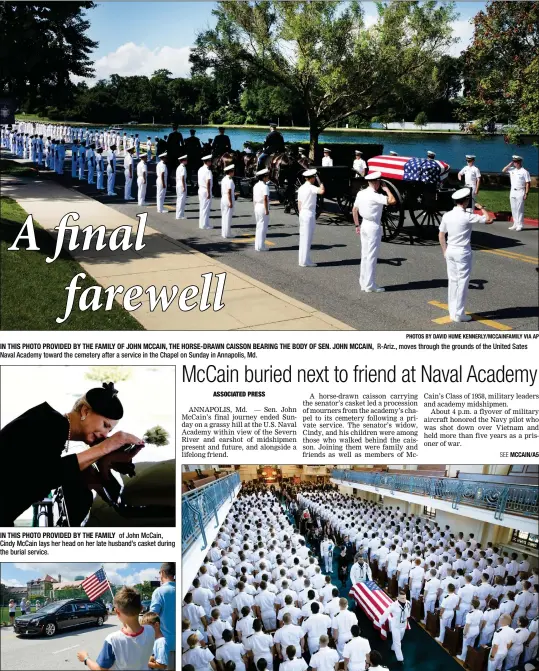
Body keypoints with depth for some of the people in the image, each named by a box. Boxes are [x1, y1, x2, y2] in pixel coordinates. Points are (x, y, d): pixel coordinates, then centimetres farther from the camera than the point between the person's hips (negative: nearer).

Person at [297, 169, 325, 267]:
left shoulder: (301, 188, 12)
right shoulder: (311, 188, -12)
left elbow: (299, 204, 14)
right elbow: (322, 191, -30)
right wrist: (321, 185, -8)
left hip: (302, 213, 9)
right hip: (309, 214, -8)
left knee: (303, 237, 13)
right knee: (307, 238, -5)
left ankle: (302, 260, 18)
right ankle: (305, 261, -2)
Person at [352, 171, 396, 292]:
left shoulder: (361, 193, 6)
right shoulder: (375, 196, -18)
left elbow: (354, 210, 13)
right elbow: (392, 201, -24)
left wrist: (357, 225, 20)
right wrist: (386, 189, -10)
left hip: (364, 225, 8)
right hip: (373, 227, -8)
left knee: (365, 255, 13)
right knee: (371, 256, -2)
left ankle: (363, 283, 19)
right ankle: (370, 286, 2)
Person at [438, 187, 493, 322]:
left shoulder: (447, 216, 1)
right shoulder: (467, 217, -16)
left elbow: (441, 235, 8)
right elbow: (488, 220, -12)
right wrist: (481, 208, 4)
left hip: (450, 251, 6)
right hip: (463, 252, -6)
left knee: (452, 281, 13)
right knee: (462, 282, 2)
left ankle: (452, 312, 20)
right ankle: (459, 314, 6)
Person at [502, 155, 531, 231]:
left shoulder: (524, 172, -8)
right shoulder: (512, 169, 8)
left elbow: (527, 183, -10)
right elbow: (503, 170, 9)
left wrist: (526, 193, -15)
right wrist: (510, 164, 1)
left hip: (520, 192, -6)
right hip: (512, 191, 6)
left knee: (519, 209, -4)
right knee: (513, 209, 8)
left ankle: (520, 225, -1)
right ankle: (515, 224, 14)